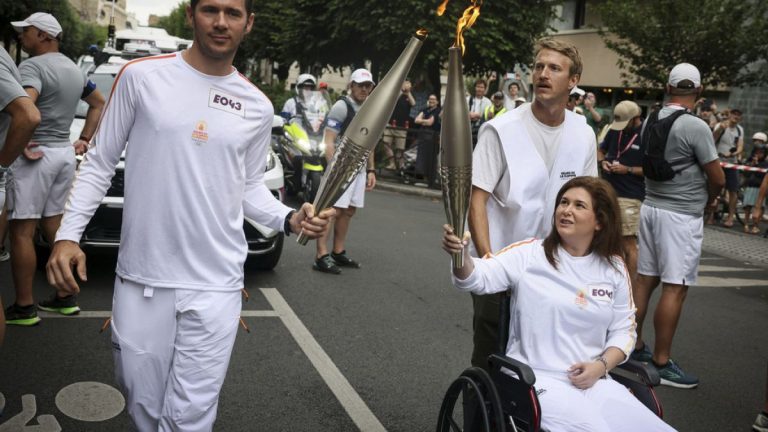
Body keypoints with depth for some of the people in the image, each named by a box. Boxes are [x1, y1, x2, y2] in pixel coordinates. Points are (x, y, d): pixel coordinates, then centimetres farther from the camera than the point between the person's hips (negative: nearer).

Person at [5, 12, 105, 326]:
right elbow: (99, 103, 27)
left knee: (21, 232, -2)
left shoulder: (32, 66, -12)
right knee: (55, 229, 14)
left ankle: (24, 307, 2)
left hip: (37, 155, -8)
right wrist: (84, 140, 22)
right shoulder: (74, 69, 15)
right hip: (65, 154, 9)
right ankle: (64, 298, 19)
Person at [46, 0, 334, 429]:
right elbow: (100, 164, 4)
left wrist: (288, 219, -4)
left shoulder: (258, 107, 5)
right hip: (140, 278, 0)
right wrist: (68, 234, -5)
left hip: (216, 285, 1)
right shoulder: (141, 76, -2)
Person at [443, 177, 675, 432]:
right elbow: (479, 277, -16)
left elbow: (623, 330, 13)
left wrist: (601, 366, -4)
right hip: (537, 379, -4)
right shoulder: (529, 254, -3)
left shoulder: (614, 268, 7)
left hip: (593, 380, 5)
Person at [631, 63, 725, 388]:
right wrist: (709, 200, 10)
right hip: (682, 214, -7)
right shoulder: (696, 127, -16)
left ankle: (635, 346, 24)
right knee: (675, 288, -2)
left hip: (651, 205, 7)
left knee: (645, 279, 14)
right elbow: (717, 178, -12)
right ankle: (661, 362, 2)